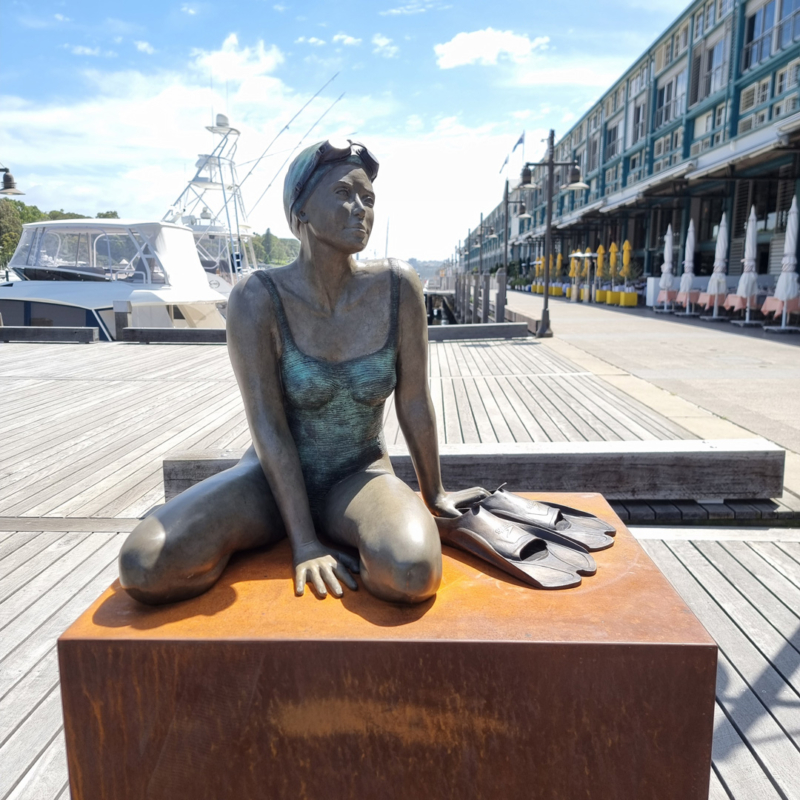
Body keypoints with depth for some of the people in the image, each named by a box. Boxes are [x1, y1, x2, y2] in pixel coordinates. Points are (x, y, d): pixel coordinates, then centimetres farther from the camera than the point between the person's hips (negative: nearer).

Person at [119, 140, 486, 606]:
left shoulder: (397, 286, -13)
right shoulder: (258, 299, -18)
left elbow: (414, 402, -6)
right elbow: (268, 427, -19)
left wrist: (435, 495, 3)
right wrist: (304, 542, -21)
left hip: (359, 476, 1)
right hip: (274, 478, 0)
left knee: (412, 574, -32)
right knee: (144, 568, -23)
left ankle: (345, 536, 2)